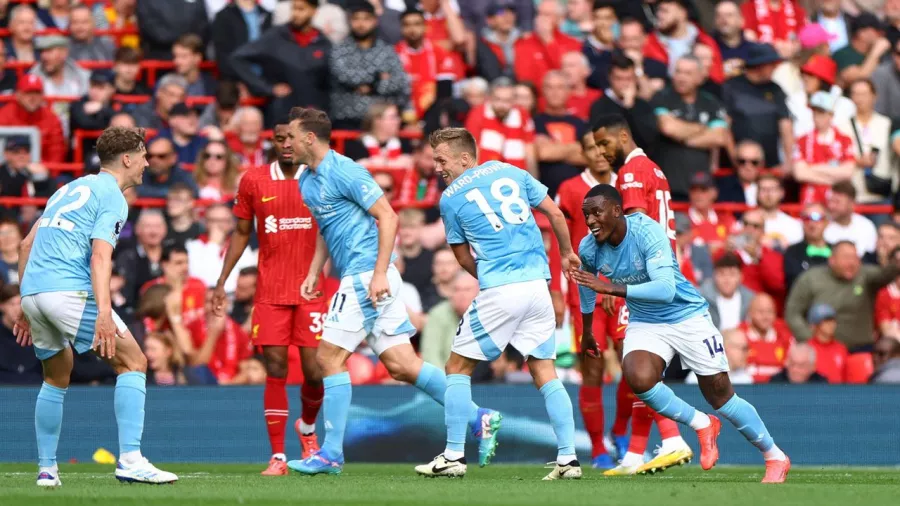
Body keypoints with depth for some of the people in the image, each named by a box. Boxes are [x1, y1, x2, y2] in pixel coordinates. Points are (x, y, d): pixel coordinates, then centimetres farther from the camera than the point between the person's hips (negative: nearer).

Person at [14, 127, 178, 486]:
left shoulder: (70, 189, 24)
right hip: (70, 290, -8)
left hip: (32, 292, 8)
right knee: (133, 363, -4)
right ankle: (130, 461, -14)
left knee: (57, 376, 24)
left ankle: (46, 469, 21)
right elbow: (100, 256, -16)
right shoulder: (111, 197, -1)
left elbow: (28, 244, 25)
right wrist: (104, 314, -26)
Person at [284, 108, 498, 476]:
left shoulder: (344, 172, -13)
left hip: (366, 276, -9)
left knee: (330, 358, -7)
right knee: (401, 366, 4)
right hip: (357, 277, 9)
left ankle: (331, 454, -2)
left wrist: (379, 274, -22)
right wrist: (313, 274, 18)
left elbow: (388, 217, -16)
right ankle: (478, 419, 5)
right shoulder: (307, 181, 16)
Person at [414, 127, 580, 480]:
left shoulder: (451, 199, 2)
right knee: (545, 372, 8)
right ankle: (568, 459, 0)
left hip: (498, 292, -4)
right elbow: (555, 215, 12)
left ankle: (454, 457, 8)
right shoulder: (512, 172, 11)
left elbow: (464, 258, 11)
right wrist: (566, 253, 27)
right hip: (538, 285, 4)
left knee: (458, 367, 9)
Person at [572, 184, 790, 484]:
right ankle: (702, 425, -2)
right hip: (644, 323, 4)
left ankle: (775, 458, 22)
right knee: (638, 378, -27)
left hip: (688, 316, -4)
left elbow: (666, 288, -38)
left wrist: (611, 288, -44)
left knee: (721, 396, 1)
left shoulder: (648, 233, -27)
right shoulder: (589, 249, -10)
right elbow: (587, 285, 14)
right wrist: (587, 332, 25)